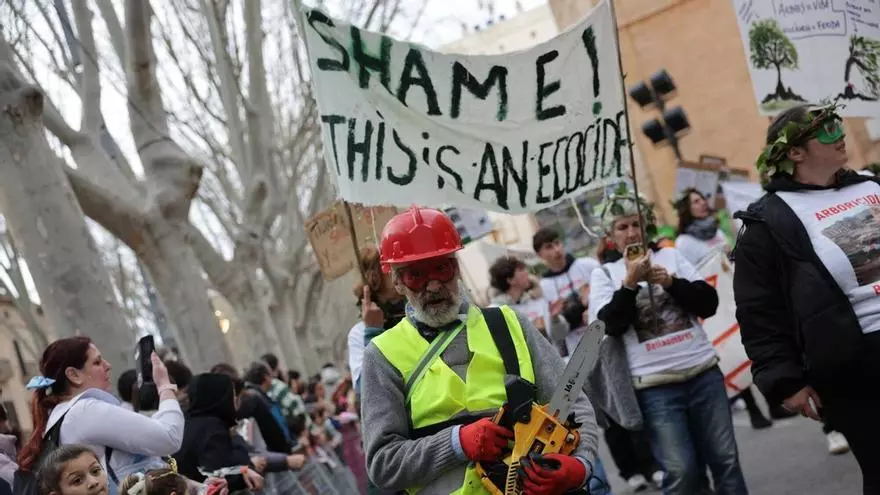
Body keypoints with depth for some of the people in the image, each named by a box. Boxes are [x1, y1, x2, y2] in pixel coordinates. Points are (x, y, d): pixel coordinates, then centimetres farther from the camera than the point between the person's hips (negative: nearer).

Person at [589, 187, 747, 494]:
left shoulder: (669, 256, 9)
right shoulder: (605, 274, 5)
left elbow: (709, 304, 3)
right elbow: (610, 326, -8)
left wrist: (671, 282, -11)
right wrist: (630, 282, -15)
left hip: (704, 373, 3)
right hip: (656, 386, -3)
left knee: (725, 459, 7)